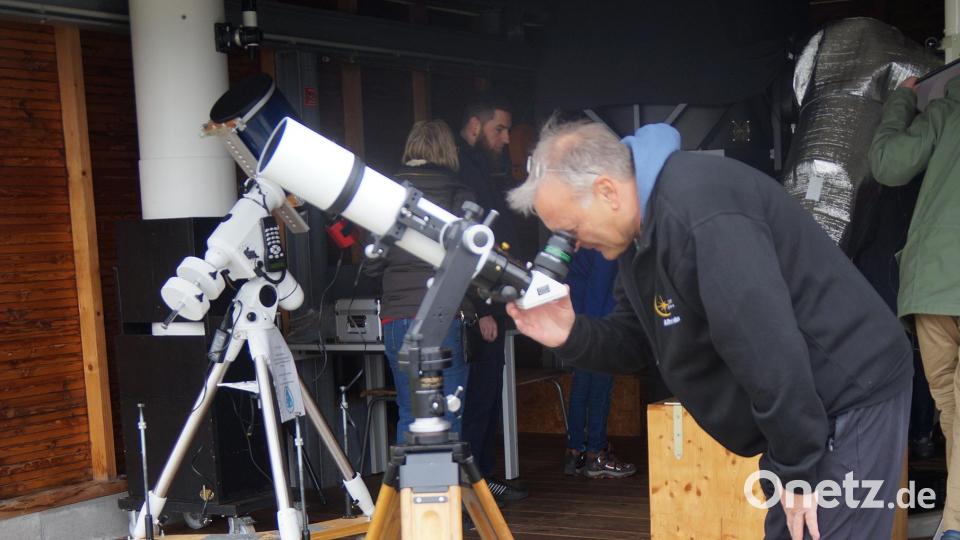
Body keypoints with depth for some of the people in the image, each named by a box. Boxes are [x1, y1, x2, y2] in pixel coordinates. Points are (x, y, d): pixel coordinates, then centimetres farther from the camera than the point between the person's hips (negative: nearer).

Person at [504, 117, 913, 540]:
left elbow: (772, 351, -30)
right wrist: (571, 336, -9)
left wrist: (798, 470, -22)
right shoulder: (640, 225, 5)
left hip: (850, 401, -10)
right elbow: (637, 340, 10)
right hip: (805, 409, 10)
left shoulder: (698, 212, -28)